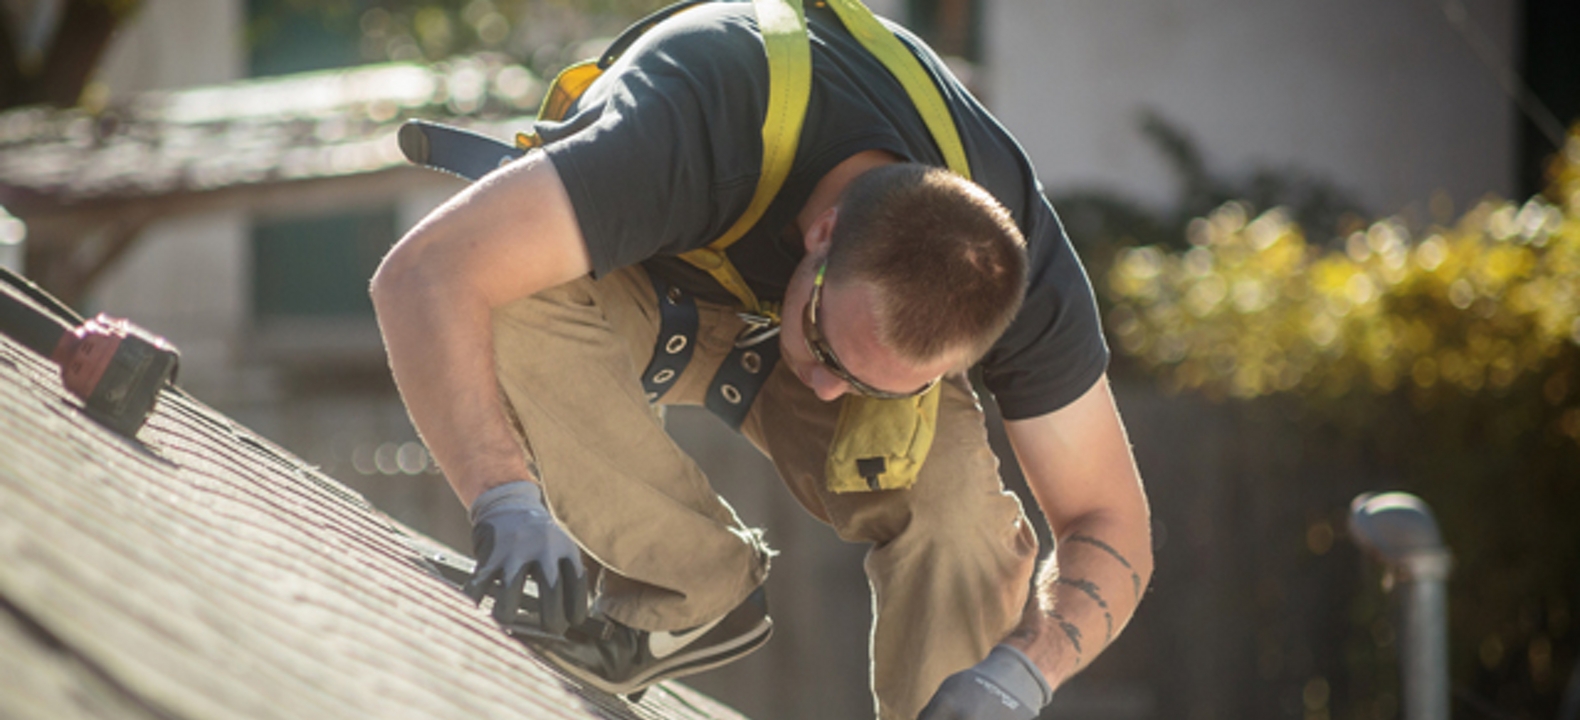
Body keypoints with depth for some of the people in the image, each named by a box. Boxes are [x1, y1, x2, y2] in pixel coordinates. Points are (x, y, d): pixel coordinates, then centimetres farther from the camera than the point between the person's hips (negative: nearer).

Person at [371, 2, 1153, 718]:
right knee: (514, 304, -38)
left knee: (955, 503, -30)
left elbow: (1107, 524, -21)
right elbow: (425, 275, -50)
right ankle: (693, 593, -19)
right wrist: (505, 498, -62)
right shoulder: (700, 134, -45)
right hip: (652, 287, -1)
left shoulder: (1022, 265, -33)